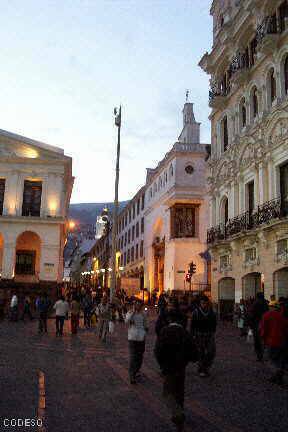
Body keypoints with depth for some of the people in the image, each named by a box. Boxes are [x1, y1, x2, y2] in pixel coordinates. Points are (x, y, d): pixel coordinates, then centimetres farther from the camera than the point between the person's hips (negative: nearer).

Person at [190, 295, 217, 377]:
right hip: (199, 335, -3)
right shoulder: (196, 312, -5)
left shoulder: (211, 312, 5)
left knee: (211, 352, -3)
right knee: (201, 353, 2)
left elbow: (214, 323, 18)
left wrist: (213, 332, 14)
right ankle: (201, 370, 15)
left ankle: (206, 368, 17)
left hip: (209, 335, 3)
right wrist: (193, 335, -7)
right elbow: (192, 325, -3)